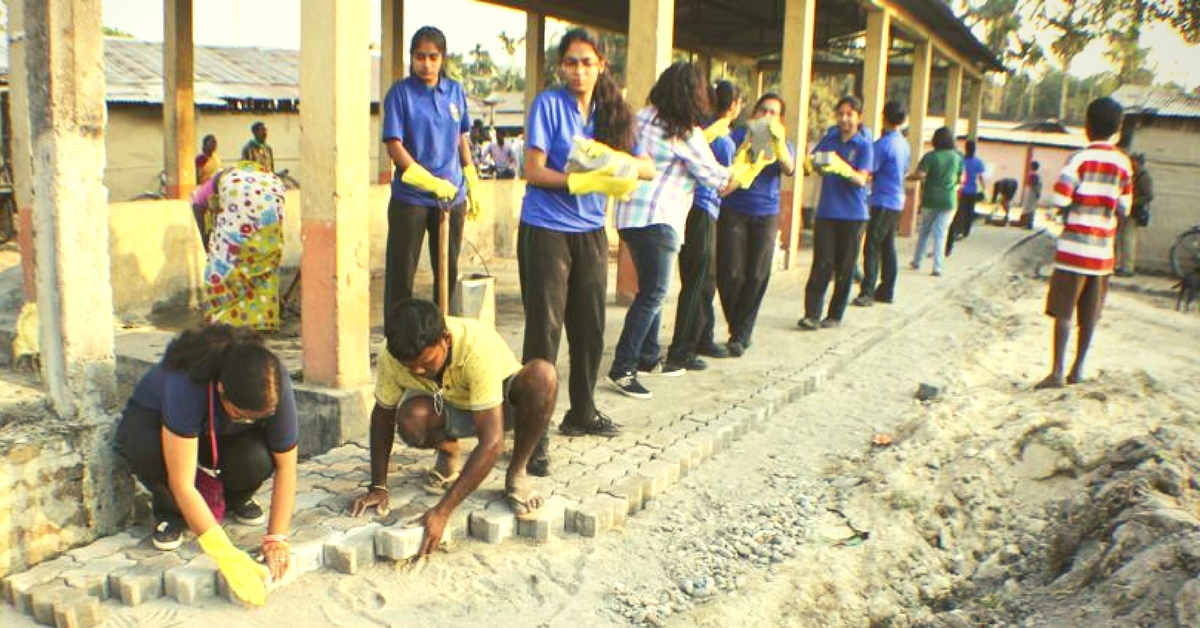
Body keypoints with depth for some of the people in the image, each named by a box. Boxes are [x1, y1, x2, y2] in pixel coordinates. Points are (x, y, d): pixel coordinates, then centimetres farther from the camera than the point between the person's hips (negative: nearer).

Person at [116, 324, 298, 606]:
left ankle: (235, 498, 5)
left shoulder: (275, 386, -32)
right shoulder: (186, 385, -43)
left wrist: (277, 538, -31)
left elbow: (286, 466, -23)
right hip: (153, 419, -2)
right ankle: (169, 510, -5)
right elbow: (182, 483, -42)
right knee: (148, 450, -38)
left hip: (223, 434, 2)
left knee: (258, 459, -32)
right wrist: (227, 555, -46)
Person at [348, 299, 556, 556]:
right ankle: (449, 455, 4)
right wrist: (378, 487, -11)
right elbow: (382, 415, -7)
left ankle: (517, 474, -13)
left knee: (542, 375, -37)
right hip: (450, 408, 2)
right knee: (411, 420, -34)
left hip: (502, 403, -2)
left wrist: (443, 510, -44)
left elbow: (492, 441, -41)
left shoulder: (478, 348, -39)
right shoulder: (393, 357, -26)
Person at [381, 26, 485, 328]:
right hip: (410, 198, -4)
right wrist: (430, 181, -22)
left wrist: (473, 186, 13)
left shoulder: (455, 91, 6)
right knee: (401, 274, 1)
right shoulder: (400, 93, -6)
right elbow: (394, 146, -12)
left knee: (448, 272, 12)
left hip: (452, 196, 4)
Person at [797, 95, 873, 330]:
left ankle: (835, 315, 15)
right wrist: (814, 162, -19)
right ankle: (811, 313, -6)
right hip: (826, 211, 2)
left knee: (844, 267, 6)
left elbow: (862, 179, -15)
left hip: (852, 214, -2)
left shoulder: (864, 145, -3)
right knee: (822, 263, -5)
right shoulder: (830, 138, 8)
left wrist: (843, 167, -35)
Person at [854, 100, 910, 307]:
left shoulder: (883, 143, -15)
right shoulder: (905, 144, 11)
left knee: (872, 247, -8)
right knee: (888, 246, 12)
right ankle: (886, 290, 17)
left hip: (882, 201, -8)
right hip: (898, 201, 8)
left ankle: (867, 292, -11)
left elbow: (869, 172, -15)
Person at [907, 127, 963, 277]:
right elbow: (960, 179, 8)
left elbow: (920, 175, -20)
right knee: (940, 234, 2)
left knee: (924, 231, 14)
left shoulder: (930, 156, -10)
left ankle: (916, 262, 21)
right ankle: (937, 267, -4)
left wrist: (908, 176, -2)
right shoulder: (958, 157, 1)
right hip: (948, 200, 2)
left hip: (930, 199, -1)